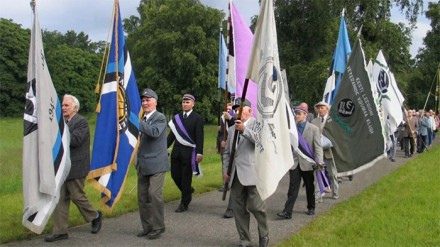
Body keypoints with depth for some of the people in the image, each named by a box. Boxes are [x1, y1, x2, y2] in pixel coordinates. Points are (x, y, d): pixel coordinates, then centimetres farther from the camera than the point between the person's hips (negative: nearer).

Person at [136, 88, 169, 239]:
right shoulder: (142, 119, 15)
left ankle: (158, 227, 0)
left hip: (156, 163, -7)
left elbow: (154, 132, -26)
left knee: (154, 194, -12)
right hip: (143, 164, 7)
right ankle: (147, 227, 17)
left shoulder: (160, 117, -7)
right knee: (142, 196, 7)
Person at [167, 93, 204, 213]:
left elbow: (199, 137, -9)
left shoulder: (197, 118, -4)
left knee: (186, 177, 1)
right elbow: (172, 134, 12)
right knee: (175, 175, 7)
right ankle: (188, 191, 35)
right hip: (176, 150, 5)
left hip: (189, 152, -5)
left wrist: (199, 153, -16)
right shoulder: (176, 117, 9)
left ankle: (184, 203, 13)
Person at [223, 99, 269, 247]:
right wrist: (225, 171, 10)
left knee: (255, 206, -6)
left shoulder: (256, 123, 2)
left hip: (252, 173, -6)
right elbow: (227, 152, 21)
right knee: (238, 209, 6)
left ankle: (264, 235, 18)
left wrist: (244, 130, -29)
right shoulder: (232, 129, 20)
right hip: (235, 175, 6)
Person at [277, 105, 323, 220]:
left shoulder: (314, 129, -2)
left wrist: (319, 162, -17)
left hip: (307, 163, -1)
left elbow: (318, 147, -6)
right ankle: (287, 212, -7)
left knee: (310, 187, 13)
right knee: (293, 188, -4)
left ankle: (311, 208, 31)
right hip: (295, 163, 1)